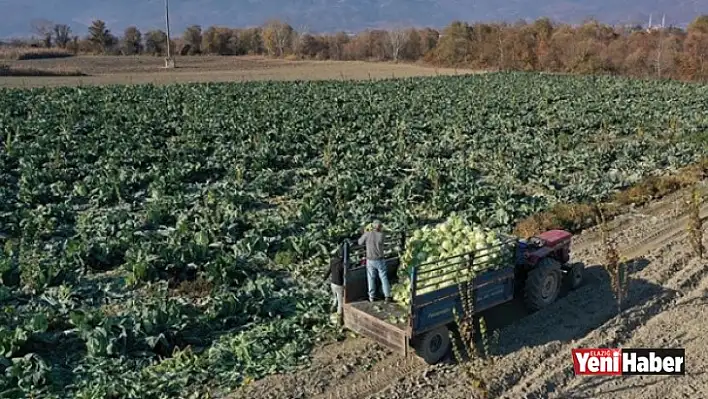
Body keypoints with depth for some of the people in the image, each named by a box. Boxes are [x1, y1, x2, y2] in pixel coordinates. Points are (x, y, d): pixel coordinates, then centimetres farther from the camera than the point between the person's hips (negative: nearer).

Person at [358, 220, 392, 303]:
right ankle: (387, 296, 7)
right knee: (384, 278, 8)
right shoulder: (381, 235, -11)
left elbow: (360, 242, 3)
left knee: (371, 278, 12)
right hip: (380, 260, 0)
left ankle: (372, 297, 18)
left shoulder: (367, 234, -13)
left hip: (370, 260, 0)